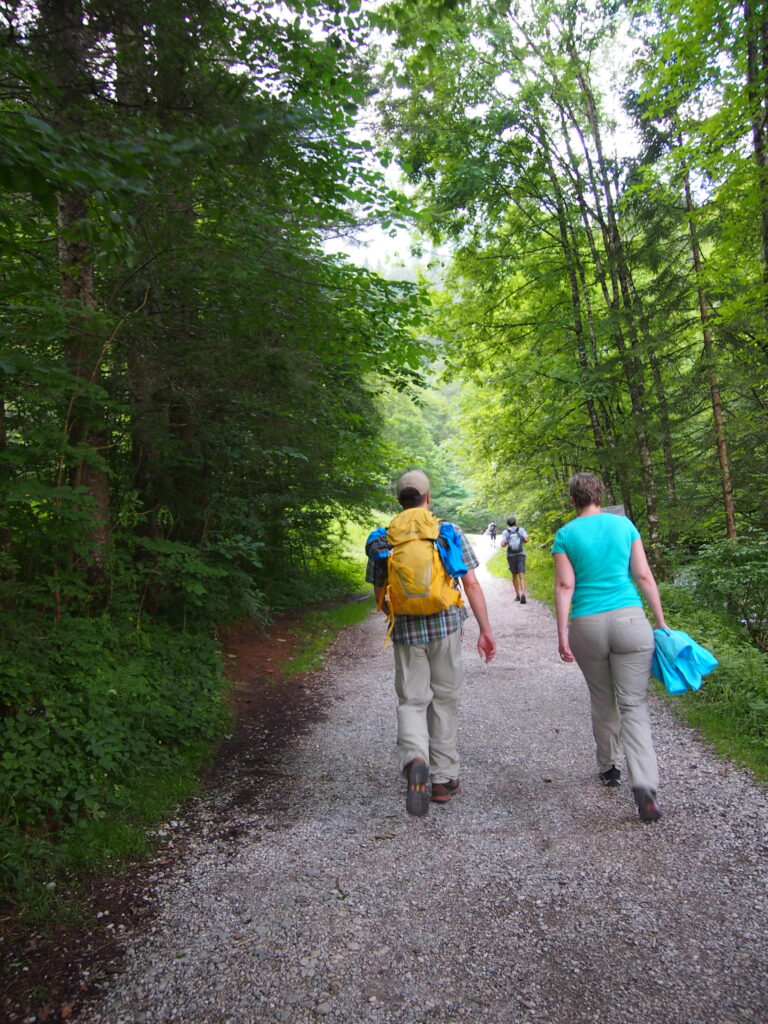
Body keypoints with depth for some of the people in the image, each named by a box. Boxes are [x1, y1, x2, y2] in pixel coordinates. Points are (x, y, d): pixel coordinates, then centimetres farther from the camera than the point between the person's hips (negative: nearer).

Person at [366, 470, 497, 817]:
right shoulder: (450, 532, -1)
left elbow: (379, 593, 8)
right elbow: (471, 584, -4)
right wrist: (485, 630, 2)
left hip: (405, 631, 0)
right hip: (446, 625, 0)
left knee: (411, 701, 8)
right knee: (444, 700, 13)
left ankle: (415, 760, -19)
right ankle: (443, 779, 22)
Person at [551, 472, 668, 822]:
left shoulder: (566, 535, 1)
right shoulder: (624, 524, 5)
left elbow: (564, 586, -6)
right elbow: (644, 576, 4)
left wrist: (562, 635, -5)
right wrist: (660, 622, 9)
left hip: (586, 626, 0)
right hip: (630, 621, 0)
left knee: (602, 701, 19)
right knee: (634, 704, 1)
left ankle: (608, 768, 34)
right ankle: (644, 784, -14)